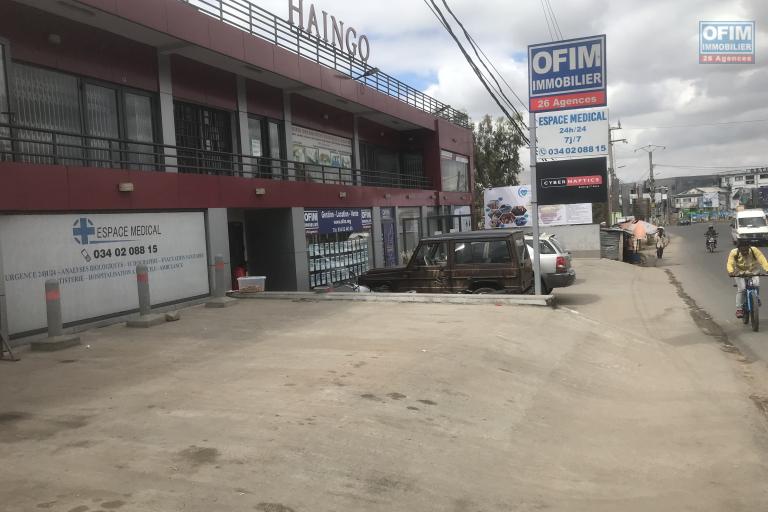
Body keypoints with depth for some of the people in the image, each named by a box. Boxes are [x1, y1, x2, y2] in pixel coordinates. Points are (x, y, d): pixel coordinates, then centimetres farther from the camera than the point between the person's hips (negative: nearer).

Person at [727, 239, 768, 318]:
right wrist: (731, 272, -51)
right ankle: (739, 309, -8)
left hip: (753, 271, 1)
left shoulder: (754, 250, -23)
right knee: (741, 288, -19)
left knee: (756, 285, -25)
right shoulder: (734, 253, -22)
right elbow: (730, 264, -29)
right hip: (740, 272, -1)